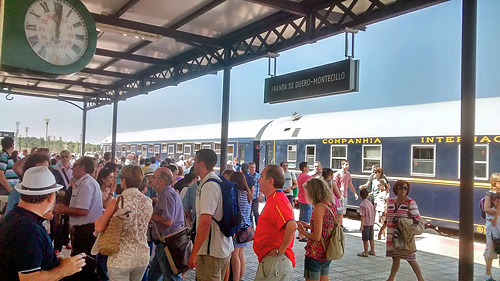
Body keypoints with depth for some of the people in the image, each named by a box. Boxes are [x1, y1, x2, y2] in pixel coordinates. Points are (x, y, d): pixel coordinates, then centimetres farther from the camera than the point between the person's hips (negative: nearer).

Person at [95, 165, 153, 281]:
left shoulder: (117, 202, -15)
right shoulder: (148, 202, -1)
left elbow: (99, 228, -14)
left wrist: (98, 221, 8)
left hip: (121, 259, -4)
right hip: (142, 257, 4)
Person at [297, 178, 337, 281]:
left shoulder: (319, 207, -19)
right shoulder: (332, 206, 4)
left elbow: (317, 237, -22)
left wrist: (302, 231, -6)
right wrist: (309, 226, 11)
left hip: (315, 255, -8)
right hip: (327, 254, 8)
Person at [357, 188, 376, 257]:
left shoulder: (362, 205, -16)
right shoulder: (370, 203, 5)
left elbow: (362, 216, -18)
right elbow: (373, 214, 12)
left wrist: (362, 225, -16)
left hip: (366, 224, -7)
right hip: (371, 223, 7)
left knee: (365, 239, 2)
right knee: (371, 238, 16)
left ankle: (365, 252, 9)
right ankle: (372, 251, 25)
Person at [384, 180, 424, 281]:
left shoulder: (410, 202, -7)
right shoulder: (391, 201, 8)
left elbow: (416, 218, -10)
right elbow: (387, 217, 19)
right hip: (392, 235, 5)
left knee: (409, 258, -1)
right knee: (395, 257, 11)